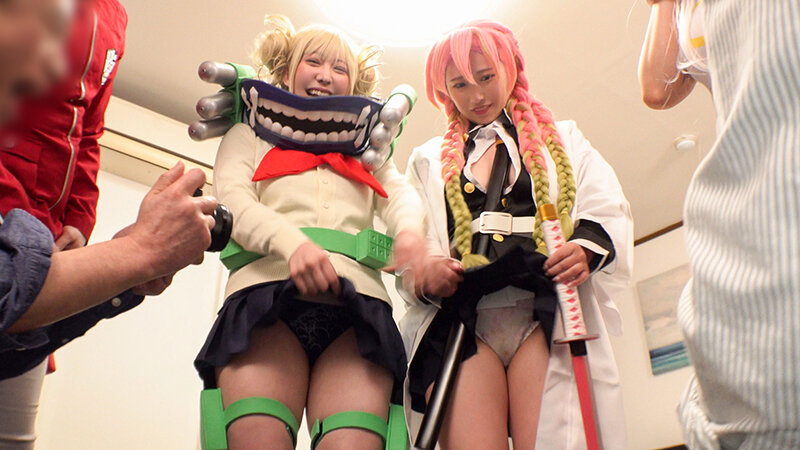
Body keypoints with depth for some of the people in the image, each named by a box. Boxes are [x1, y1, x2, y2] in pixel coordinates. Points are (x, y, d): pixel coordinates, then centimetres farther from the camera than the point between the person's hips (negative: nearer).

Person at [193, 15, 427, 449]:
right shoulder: (249, 135, 27)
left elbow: (399, 193, 18)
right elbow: (231, 200, 8)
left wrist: (410, 231, -10)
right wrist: (292, 242, -15)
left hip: (358, 302, 1)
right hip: (267, 293, -1)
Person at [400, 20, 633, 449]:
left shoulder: (563, 138, 23)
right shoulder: (428, 160, 25)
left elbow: (607, 210, 11)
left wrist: (586, 248, -12)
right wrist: (424, 275, -9)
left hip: (547, 315, 0)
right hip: (461, 321, 1)